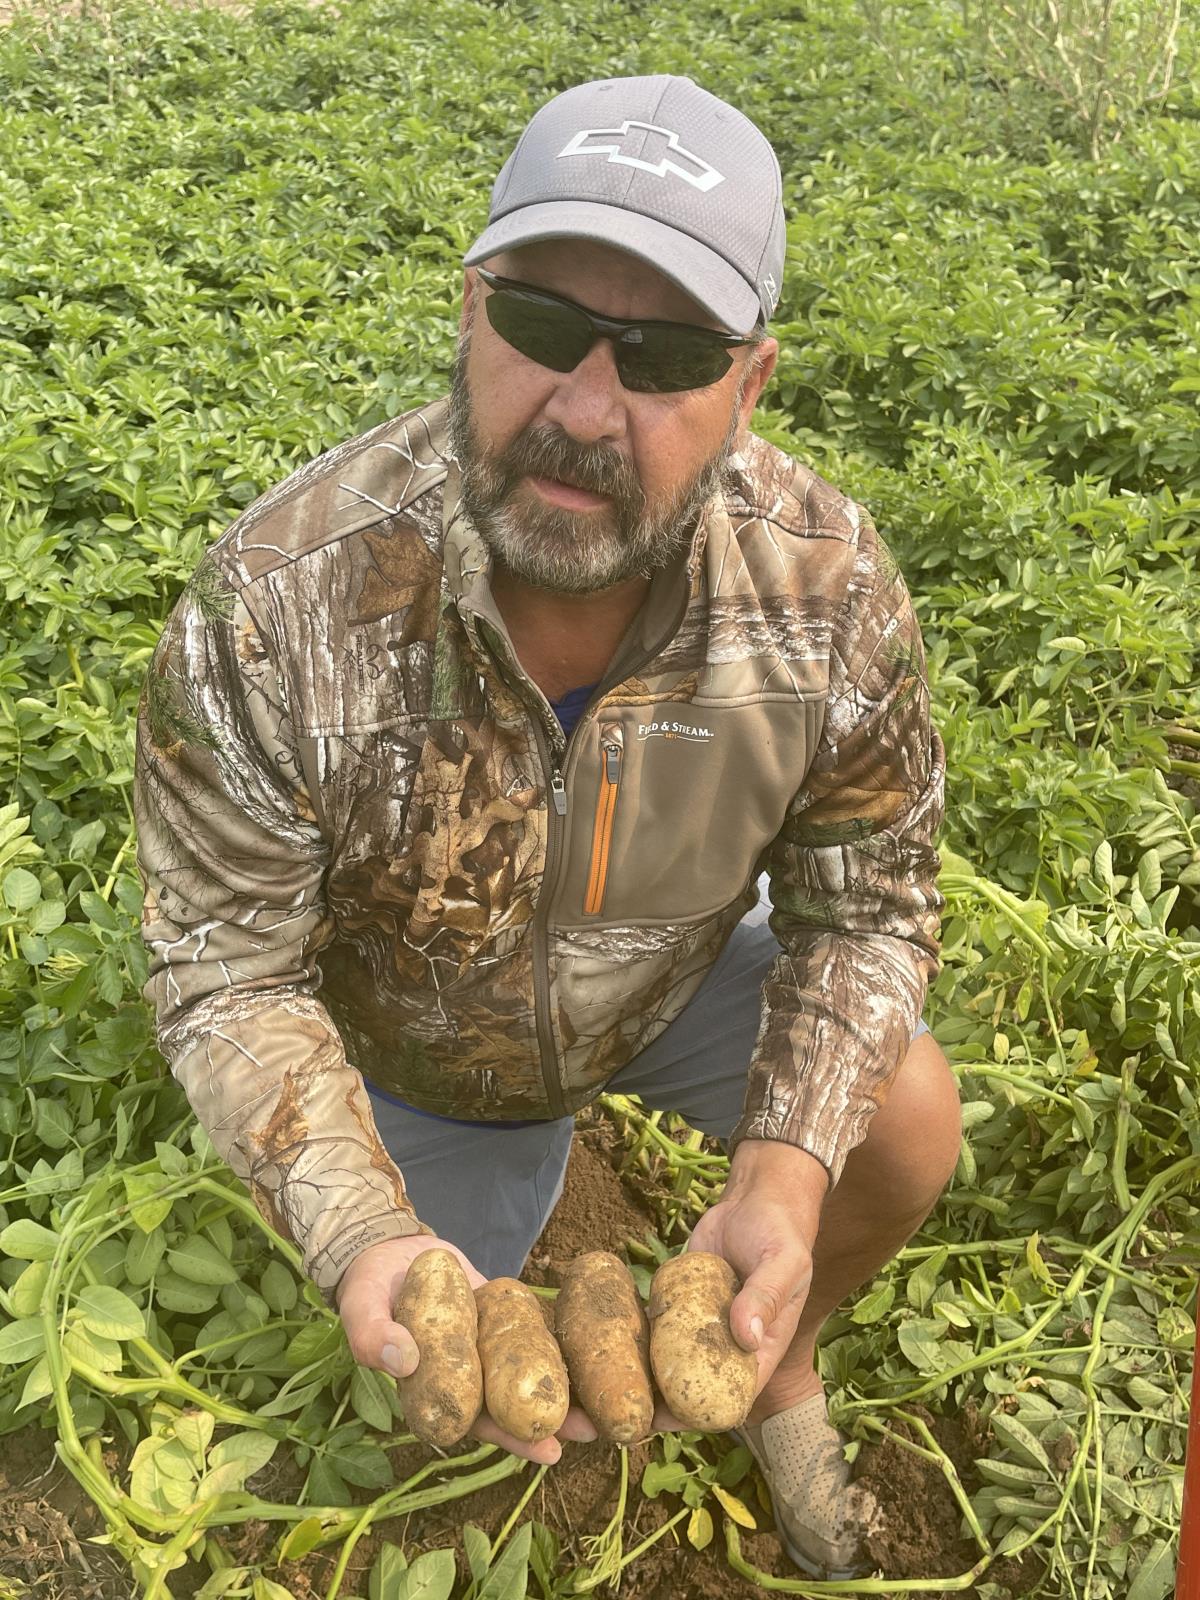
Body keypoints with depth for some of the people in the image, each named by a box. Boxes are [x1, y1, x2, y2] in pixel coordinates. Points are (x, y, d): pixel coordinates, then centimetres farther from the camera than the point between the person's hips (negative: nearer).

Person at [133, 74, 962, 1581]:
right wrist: (359, 1241, -41)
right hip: (415, 1040, -1)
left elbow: (862, 907, -17)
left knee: (908, 1126, -15)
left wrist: (785, 1170, -33)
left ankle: (781, 1359, 19)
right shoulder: (276, 608, -36)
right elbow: (230, 973, -26)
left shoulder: (832, 590, -29)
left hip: (678, 977, 2)